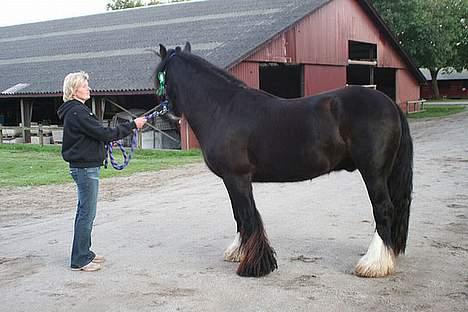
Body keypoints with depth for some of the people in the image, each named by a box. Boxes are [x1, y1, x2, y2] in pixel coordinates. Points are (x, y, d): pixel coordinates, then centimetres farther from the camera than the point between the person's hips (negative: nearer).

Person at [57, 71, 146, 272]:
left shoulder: (77, 111, 15)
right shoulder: (76, 112, -18)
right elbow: (103, 133, -21)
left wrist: (108, 138, 6)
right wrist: (132, 125, -17)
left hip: (84, 167, 11)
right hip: (85, 168, -11)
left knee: (85, 212, 17)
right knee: (87, 213, -4)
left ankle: (84, 253, 27)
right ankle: (80, 260, 4)